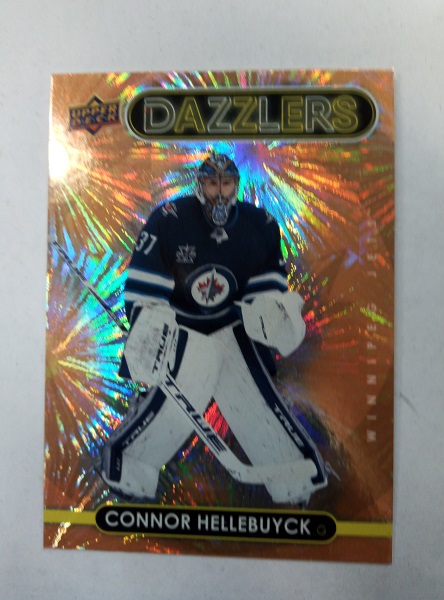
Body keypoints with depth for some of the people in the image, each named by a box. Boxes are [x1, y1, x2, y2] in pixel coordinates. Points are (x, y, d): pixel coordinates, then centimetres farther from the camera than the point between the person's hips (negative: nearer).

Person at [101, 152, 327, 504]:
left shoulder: (261, 226, -3)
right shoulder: (168, 220, -14)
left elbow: (267, 285, 5)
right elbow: (143, 286, -12)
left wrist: (272, 310, -14)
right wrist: (149, 330, -18)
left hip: (232, 327, 3)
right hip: (177, 326, -2)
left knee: (256, 395, -5)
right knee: (177, 397, -15)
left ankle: (297, 483, 15)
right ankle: (128, 470, 11)